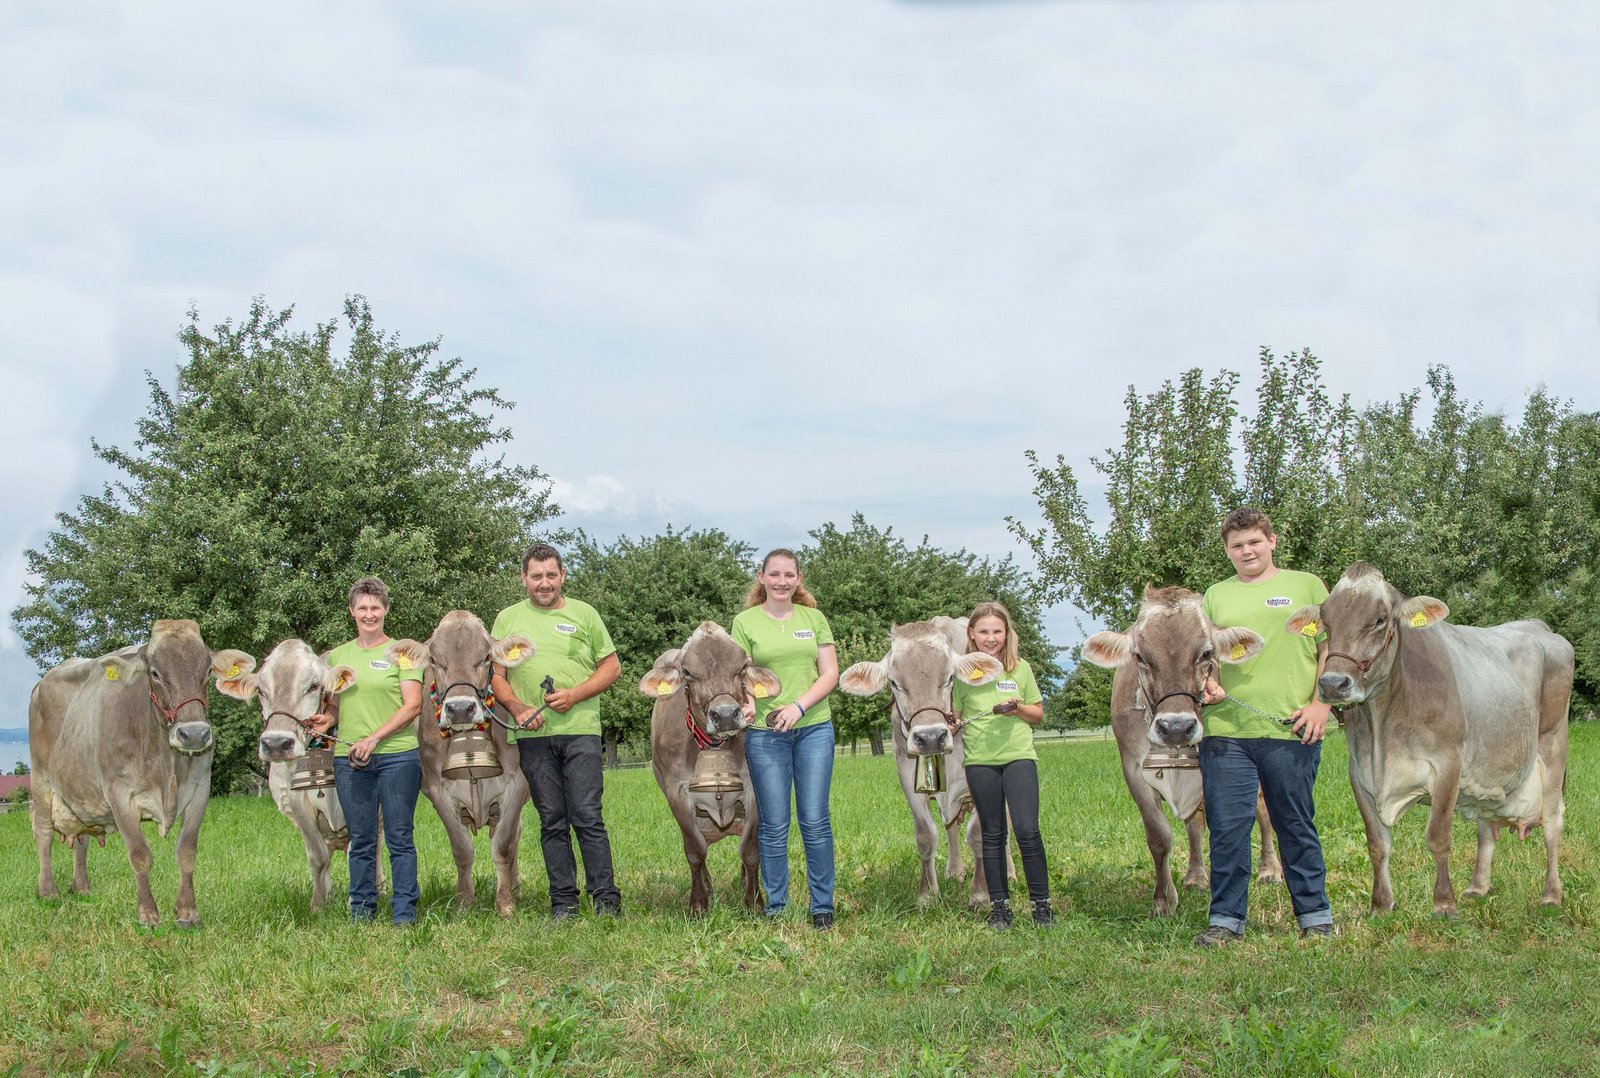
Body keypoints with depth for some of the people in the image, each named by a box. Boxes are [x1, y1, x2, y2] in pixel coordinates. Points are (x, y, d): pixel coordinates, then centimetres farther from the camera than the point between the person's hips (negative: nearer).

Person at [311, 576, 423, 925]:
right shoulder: (337, 656, 14)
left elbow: (413, 705, -6)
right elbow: (335, 704, 20)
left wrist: (373, 738, -13)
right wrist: (326, 719, -4)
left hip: (397, 756, -4)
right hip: (349, 758, 4)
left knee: (399, 838, -1)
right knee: (360, 840, 7)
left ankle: (405, 913, 4)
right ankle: (361, 912, 15)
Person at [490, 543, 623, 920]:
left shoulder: (583, 614, 9)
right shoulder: (508, 619, 12)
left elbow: (611, 666, 8)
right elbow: (495, 676, 10)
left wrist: (575, 695, -7)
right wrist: (517, 708, -9)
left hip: (580, 729, -2)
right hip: (533, 734, 2)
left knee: (587, 817, -6)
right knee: (552, 821, 5)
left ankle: (606, 899, 0)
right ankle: (563, 902, 10)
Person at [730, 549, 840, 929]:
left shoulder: (814, 618, 9)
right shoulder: (745, 622, 4)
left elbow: (830, 673, 4)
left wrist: (799, 705, -11)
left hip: (814, 728, 1)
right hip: (764, 732, -1)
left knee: (815, 820, 2)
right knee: (773, 824, 3)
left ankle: (823, 905, 10)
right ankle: (775, 907, 12)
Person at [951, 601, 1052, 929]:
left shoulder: (1020, 668, 5)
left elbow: (1038, 713, 11)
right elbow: (955, 717, 10)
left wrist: (1019, 708, -9)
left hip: (1019, 756, -1)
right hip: (980, 761, 1)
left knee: (1027, 831, -11)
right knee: (993, 835, 7)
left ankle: (1041, 904, 1)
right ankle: (999, 906, 15)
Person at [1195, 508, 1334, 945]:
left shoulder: (1305, 586, 10)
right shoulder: (1216, 595, 17)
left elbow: (1331, 648, 7)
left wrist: (1321, 703, -5)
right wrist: (1208, 682, -3)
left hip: (1290, 729, -2)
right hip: (1225, 729, 2)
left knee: (1296, 826, 5)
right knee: (1227, 827, 0)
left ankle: (1315, 917, 15)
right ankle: (1226, 919, 8)